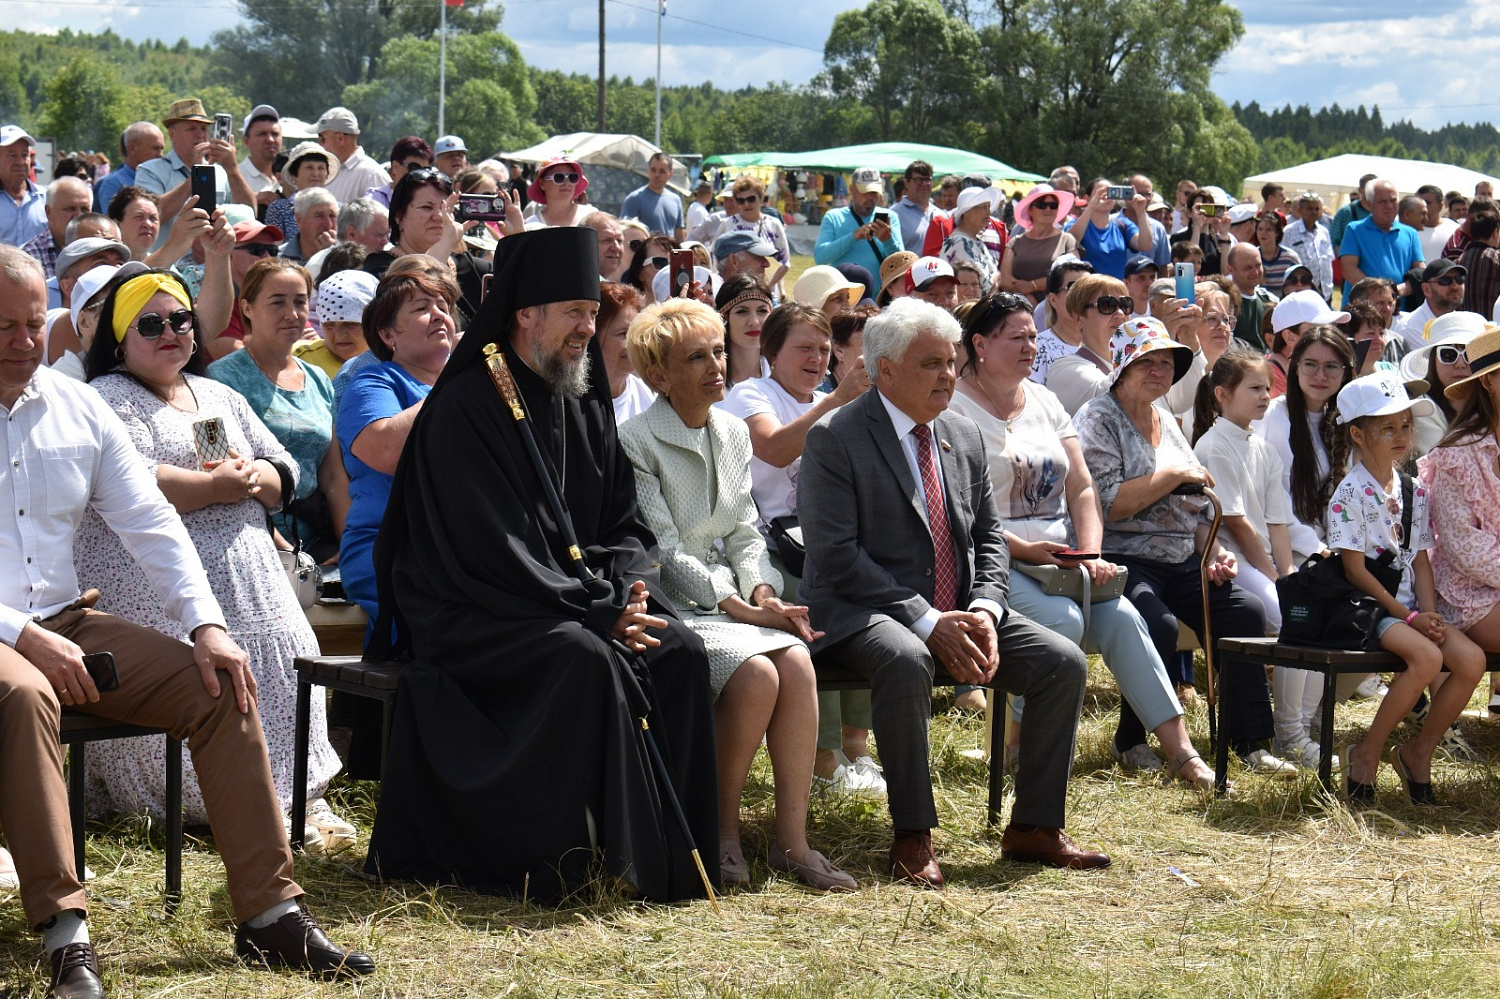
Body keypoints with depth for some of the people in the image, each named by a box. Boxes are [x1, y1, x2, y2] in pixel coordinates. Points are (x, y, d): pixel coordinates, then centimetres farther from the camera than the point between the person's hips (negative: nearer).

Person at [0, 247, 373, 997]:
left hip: (67, 620, 6)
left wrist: (205, 624, -3)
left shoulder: (76, 407, 12)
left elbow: (150, 522, 11)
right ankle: (64, 936, -39)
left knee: (219, 688, -11)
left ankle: (269, 913, -10)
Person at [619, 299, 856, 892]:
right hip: (671, 607, -6)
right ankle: (722, 835, -13)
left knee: (797, 662, -24)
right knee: (756, 672, -30)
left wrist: (763, 592, -6)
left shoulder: (733, 433, 13)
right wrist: (739, 607, -20)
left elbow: (744, 533, 15)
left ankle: (791, 839, -21)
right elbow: (664, 553, -14)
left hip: (733, 596, 6)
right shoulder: (635, 444, -9)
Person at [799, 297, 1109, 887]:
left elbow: (989, 538, 16)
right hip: (861, 613, -7)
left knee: (1063, 661, -11)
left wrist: (983, 610, -7)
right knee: (906, 660, -39)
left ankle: (1035, 827, -1)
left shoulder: (964, 438, 14)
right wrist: (927, 622, -21)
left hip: (955, 613, 7)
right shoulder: (834, 440, -8)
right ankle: (912, 838, -27)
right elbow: (836, 556, -15)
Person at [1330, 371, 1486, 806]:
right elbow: (1356, 570, -12)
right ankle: (1366, 754, -14)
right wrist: (1409, 616, -14)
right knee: (1427, 658, -31)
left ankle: (1420, 752, 1)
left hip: (1410, 606, 6)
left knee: (1471, 659, -18)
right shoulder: (1350, 494, -9)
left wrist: (1429, 612, -5)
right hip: (1368, 607, -6)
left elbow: (1420, 560, 12)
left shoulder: (1414, 491, 13)